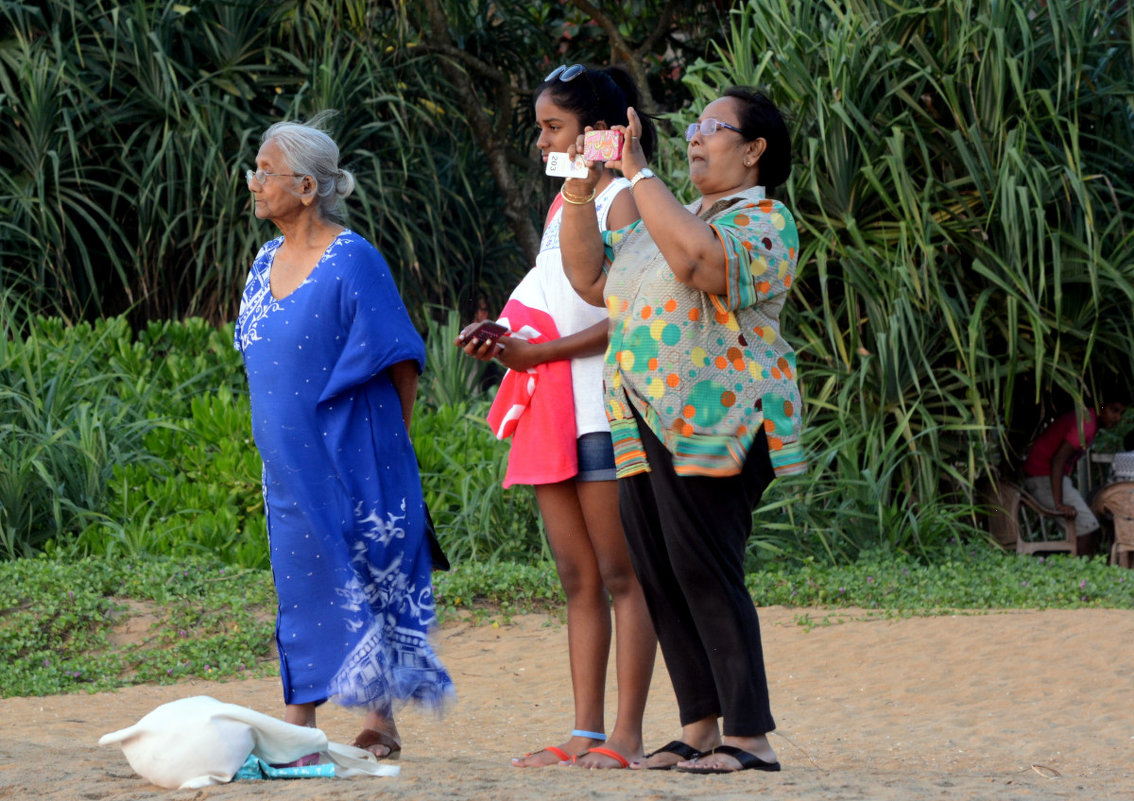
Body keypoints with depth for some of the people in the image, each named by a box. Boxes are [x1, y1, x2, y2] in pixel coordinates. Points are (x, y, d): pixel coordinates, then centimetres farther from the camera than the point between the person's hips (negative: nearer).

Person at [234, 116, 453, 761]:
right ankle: (300, 725, 11)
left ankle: (381, 720, 2)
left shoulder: (352, 261, -13)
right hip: (290, 461, 7)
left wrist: (386, 446, -8)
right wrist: (279, 437, 16)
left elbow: (401, 365, -11)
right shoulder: (267, 263, 10)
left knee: (360, 580, -4)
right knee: (300, 583, 8)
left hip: (349, 458, -7)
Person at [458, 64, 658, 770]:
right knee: (578, 579, 7)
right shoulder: (562, 206, 18)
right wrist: (507, 343, 2)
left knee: (621, 576, -6)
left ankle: (627, 735, -6)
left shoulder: (623, 200, -7)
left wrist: (536, 352, -15)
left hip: (605, 410, -8)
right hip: (553, 412, 8)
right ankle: (585, 734, 8)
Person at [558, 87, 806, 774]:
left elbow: (698, 261, -25)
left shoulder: (764, 222, -5)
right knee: (660, 577, 6)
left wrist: (638, 173, -19)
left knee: (704, 573, -12)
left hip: (714, 424, -9)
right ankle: (700, 729, 11)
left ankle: (751, 737, -10)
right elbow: (590, 279, 20)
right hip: (647, 430, 9)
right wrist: (581, 192, 10)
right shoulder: (666, 220, 23)